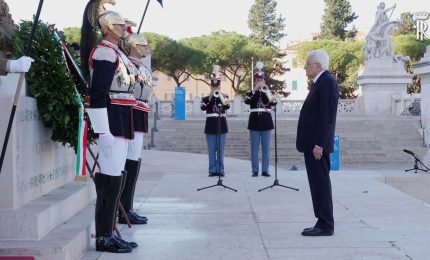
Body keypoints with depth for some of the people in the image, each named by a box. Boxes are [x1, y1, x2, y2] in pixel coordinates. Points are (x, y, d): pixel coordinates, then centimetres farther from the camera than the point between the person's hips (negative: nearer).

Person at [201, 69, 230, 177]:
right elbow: (203, 107, -14)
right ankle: (212, 170, 6)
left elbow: (227, 106, -13)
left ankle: (220, 170, 8)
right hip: (210, 126, 0)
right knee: (212, 150, 1)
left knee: (220, 150, 3)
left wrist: (220, 95, -19)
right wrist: (210, 97, -19)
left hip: (222, 126, 0)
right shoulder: (206, 98, 6)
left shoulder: (224, 97, 6)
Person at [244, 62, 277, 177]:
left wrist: (267, 90, -18)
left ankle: (265, 170, 7)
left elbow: (274, 102, -11)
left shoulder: (268, 92, 8)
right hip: (254, 121, -1)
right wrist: (255, 89, -19)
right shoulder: (251, 92, 6)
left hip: (266, 121, 1)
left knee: (266, 147, 2)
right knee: (254, 148, 0)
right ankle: (255, 170, 5)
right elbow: (247, 101, -15)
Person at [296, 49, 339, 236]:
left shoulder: (328, 81, -13)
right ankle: (323, 223, 17)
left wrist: (319, 144, -22)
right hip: (312, 143, 10)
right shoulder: (319, 82, 18)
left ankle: (325, 226, 0)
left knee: (320, 184, -5)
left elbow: (327, 116, -20)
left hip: (317, 144, -10)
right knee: (317, 184, 11)